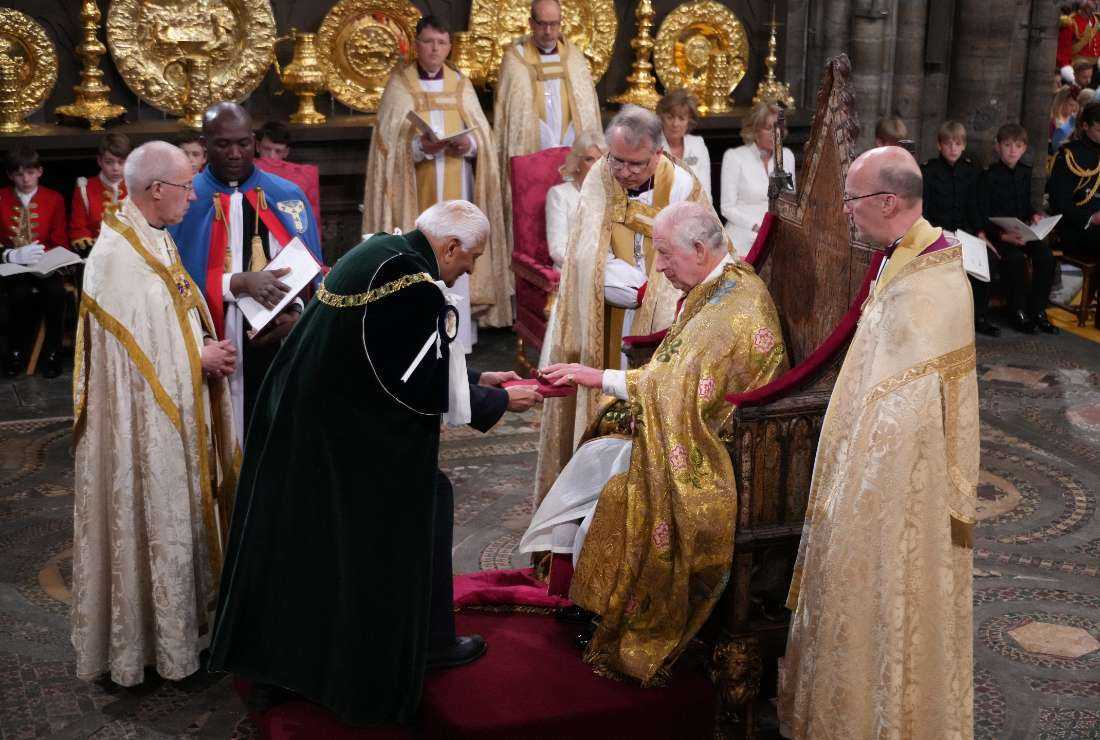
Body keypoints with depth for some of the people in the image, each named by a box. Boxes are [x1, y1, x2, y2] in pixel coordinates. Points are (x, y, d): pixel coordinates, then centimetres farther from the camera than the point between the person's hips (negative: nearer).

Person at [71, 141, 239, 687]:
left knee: (178, 516, 16)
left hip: (178, 412, 9)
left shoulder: (157, 241, 9)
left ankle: (181, 621, 28)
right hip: (141, 420, -9)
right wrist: (200, 359, -12)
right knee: (150, 523, 2)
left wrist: (208, 349, 0)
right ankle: (141, 642, 16)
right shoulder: (115, 255, -20)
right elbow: (133, 347, -21)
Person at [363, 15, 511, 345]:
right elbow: (389, 141, -5)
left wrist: (469, 144, -16)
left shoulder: (462, 85, 11)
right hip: (416, 190, -2)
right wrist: (419, 146, -24)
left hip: (456, 189, 2)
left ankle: (457, 336, 5)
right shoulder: (399, 84, 3)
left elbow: (483, 134, 6)